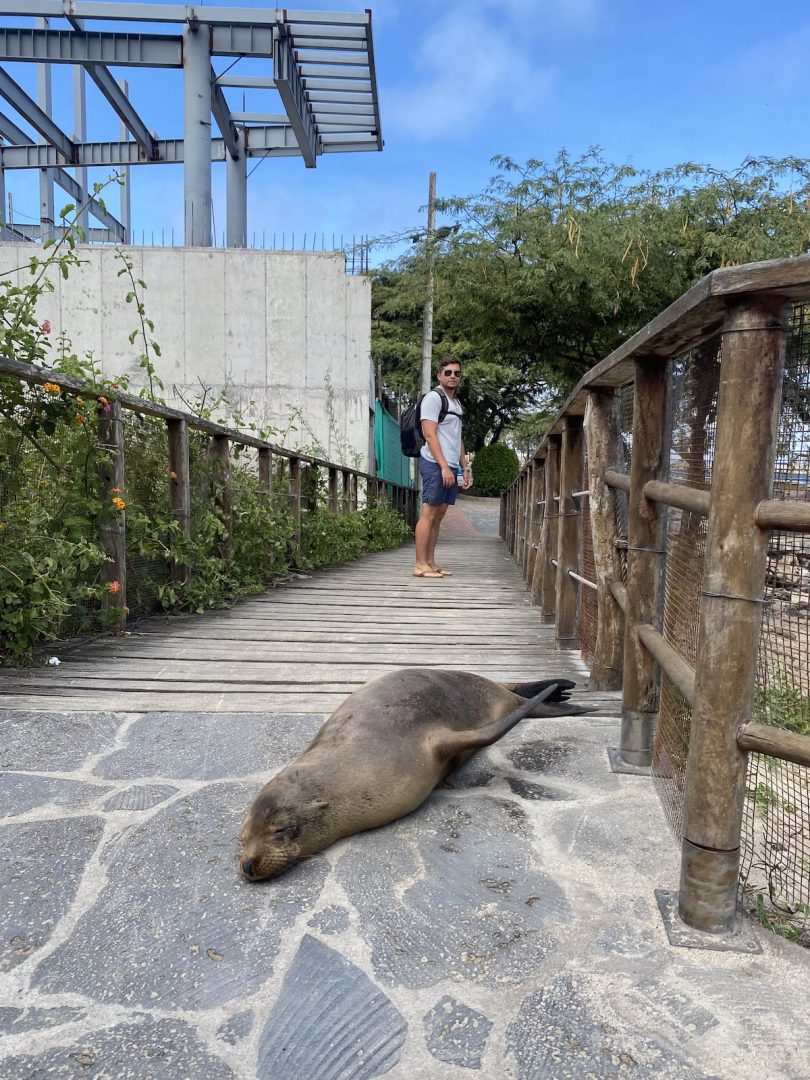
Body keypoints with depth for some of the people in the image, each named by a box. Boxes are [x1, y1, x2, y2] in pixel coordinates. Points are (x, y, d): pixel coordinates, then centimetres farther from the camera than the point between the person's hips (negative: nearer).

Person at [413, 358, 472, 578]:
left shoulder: (456, 403, 23)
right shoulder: (433, 397, -4)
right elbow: (430, 435, -13)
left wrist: (465, 467, 19)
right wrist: (444, 466, -20)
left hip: (451, 466, 9)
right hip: (435, 464, -9)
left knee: (439, 515, 7)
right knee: (429, 514, -9)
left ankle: (430, 563, 11)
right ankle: (420, 565, -8)